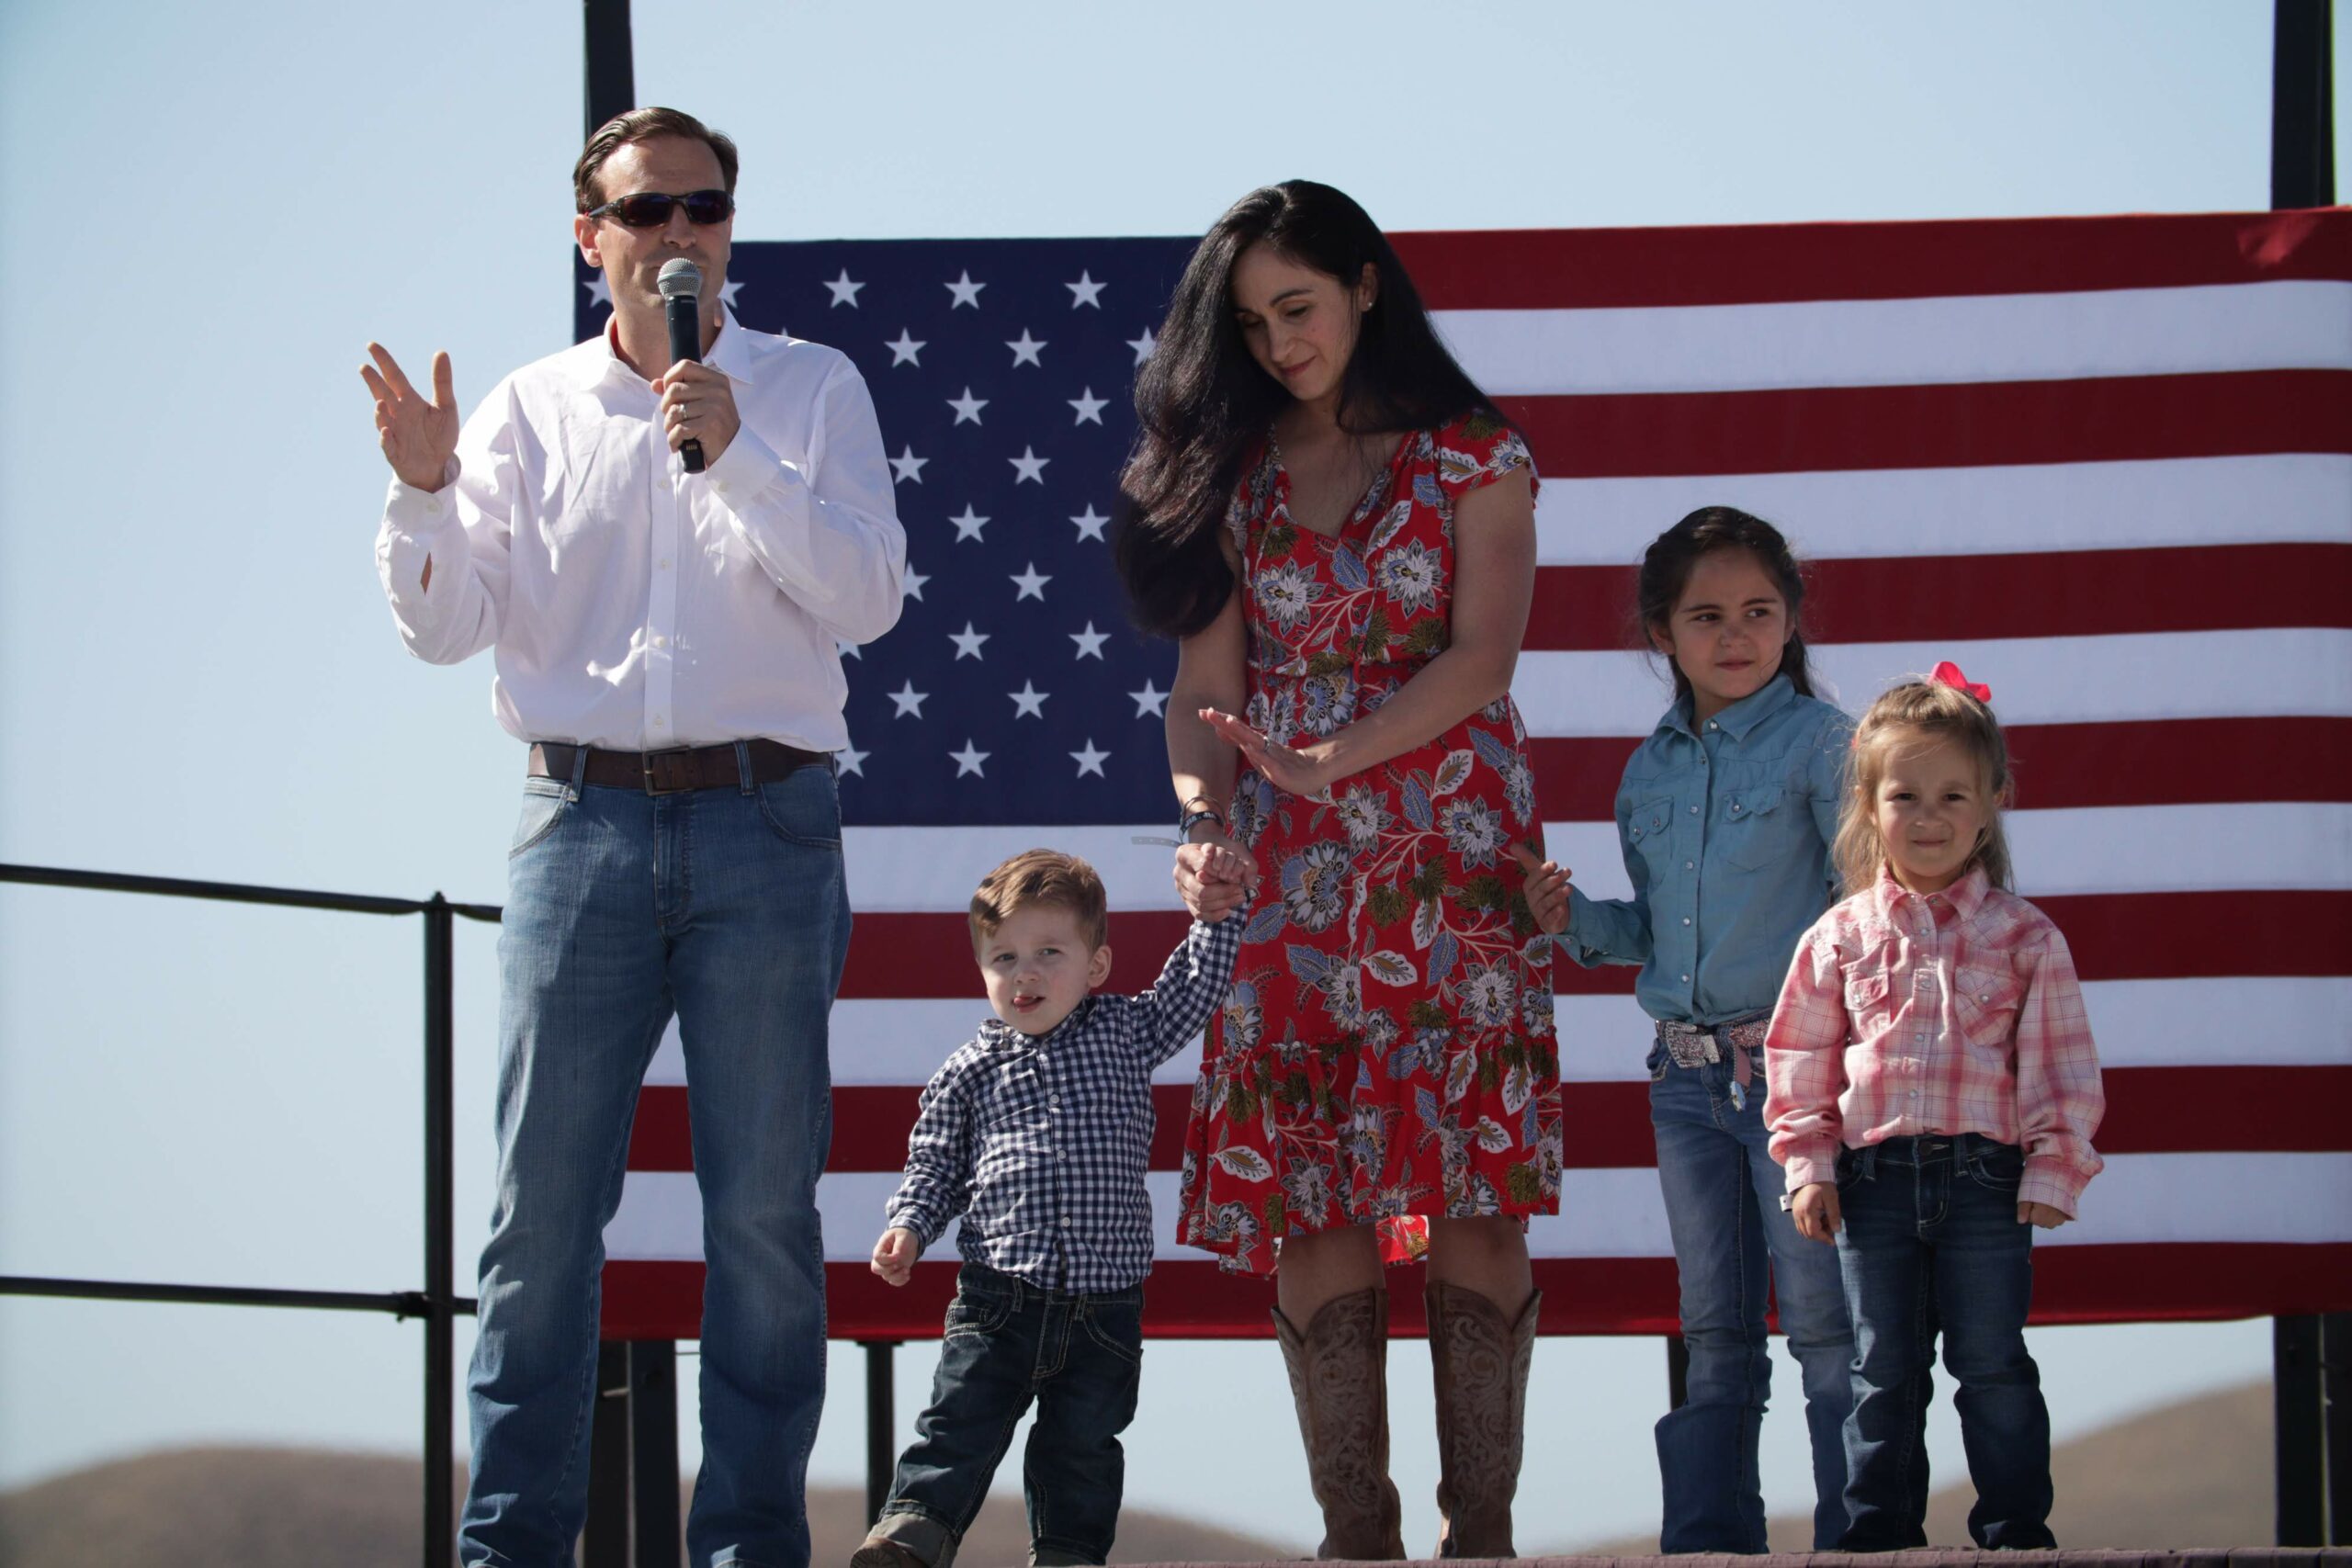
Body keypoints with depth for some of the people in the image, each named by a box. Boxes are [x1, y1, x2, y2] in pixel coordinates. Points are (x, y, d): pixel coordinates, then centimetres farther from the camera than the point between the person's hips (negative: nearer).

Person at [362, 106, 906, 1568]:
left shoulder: (808, 389, 8)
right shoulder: (531, 409, 11)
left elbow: (868, 595, -4)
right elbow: (449, 626, 6)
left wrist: (735, 453, -15)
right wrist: (424, 489, -12)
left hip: (763, 827, -1)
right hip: (582, 819, 1)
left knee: (764, 1205, -1)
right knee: (545, 1200, -2)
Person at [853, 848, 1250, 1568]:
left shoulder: (1125, 1034, 8)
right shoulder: (969, 1072, 5)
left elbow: (1195, 987, 13)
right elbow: (935, 1164, 8)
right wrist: (908, 1226, -7)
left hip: (1104, 1309, 1)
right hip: (998, 1297, -1)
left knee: (1082, 1442, 7)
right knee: (961, 1421, -7)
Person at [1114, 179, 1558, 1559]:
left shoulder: (1474, 461, 6)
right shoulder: (1234, 477, 14)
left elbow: (1483, 654, -6)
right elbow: (1206, 687, 8)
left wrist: (1326, 765, -18)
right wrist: (1204, 818, -12)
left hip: (1452, 867, -2)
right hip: (1287, 883, 2)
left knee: (1473, 1192, -8)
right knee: (1314, 1205, -4)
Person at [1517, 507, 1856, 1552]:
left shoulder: (1821, 743, -5)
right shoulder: (1650, 771, 11)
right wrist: (1574, 919, 2)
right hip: (1687, 1076, 6)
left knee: (1826, 1322, -4)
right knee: (1714, 1336, 11)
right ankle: (1710, 1546, 15)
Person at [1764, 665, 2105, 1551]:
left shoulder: (2023, 938, 3)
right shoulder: (1840, 939, 6)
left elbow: (2061, 1064, 3)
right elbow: (1800, 1062, 9)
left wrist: (2052, 1170, -4)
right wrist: (1807, 1167, 1)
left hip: (1986, 1176, -2)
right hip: (1874, 1178, 2)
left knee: (1993, 1367, 2)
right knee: (1884, 1371, 8)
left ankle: (2015, 1530, 9)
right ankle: (1879, 1533, 14)